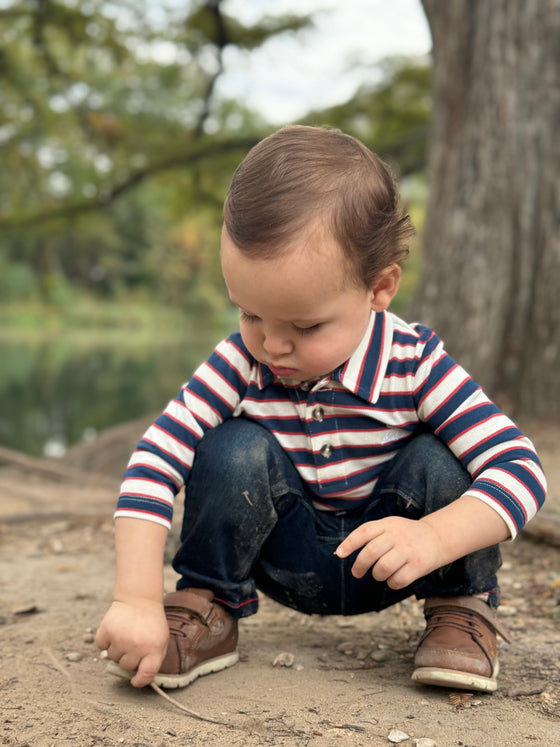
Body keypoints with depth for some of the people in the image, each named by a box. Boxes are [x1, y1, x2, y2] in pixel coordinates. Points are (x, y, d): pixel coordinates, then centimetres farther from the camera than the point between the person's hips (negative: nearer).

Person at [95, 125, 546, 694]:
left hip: (383, 563, 0)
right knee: (234, 449, -26)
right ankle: (207, 608, -7)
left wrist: (435, 537, -45)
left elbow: (521, 468, -27)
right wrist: (136, 599, -35)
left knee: (440, 459, -27)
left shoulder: (414, 365, -23)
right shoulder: (242, 362, -19)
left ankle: (461, 608, -1)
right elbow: (153, 460, -25)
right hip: (285, 558, 0)